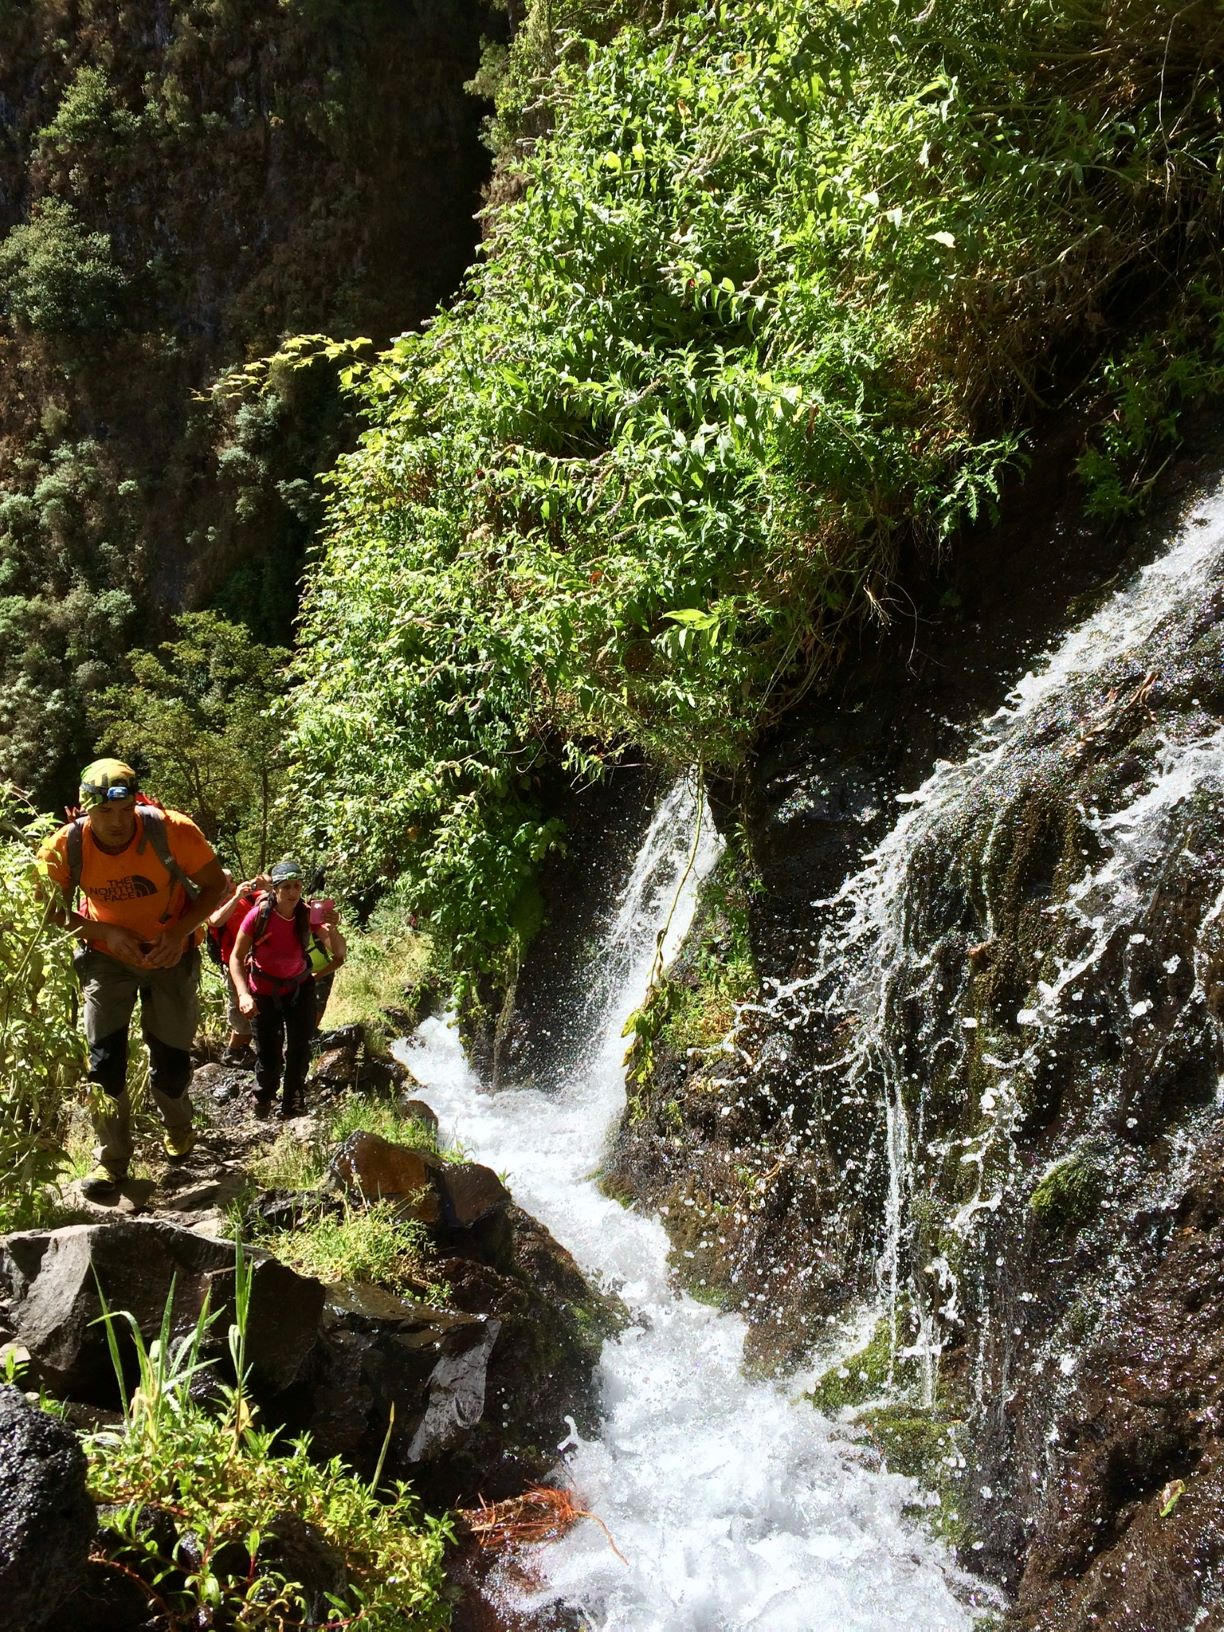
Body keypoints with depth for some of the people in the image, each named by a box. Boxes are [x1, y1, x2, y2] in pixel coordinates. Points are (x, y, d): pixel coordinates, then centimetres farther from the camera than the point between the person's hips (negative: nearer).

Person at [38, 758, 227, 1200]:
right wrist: (107, 933, -23)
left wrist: (180, 932, -26)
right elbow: (51, 911, -7)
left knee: (171, 1057, 4)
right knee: (104, 1057, -8)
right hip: (107, 955, 1)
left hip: (171, 953, -1)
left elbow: (214, 885, -13)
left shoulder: (172, 831, -28)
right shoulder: (66, 847, -22)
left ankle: (177, 1127, 37)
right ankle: (112, 1160, 7)